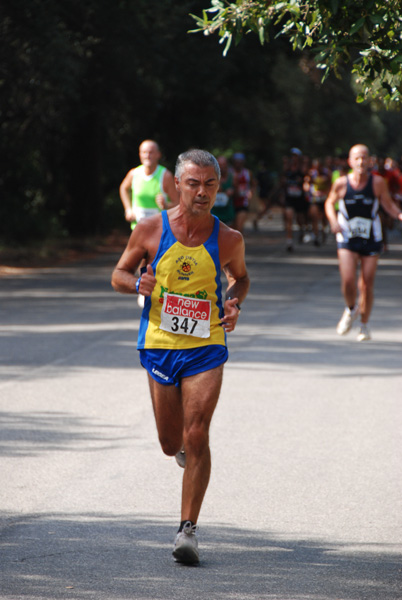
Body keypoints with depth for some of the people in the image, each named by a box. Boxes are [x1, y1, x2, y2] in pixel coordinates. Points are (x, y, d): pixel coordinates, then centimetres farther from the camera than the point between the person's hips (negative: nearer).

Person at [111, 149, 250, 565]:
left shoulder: (228, 240, -4)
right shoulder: (150, 230, -5)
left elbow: (239, 276, 16)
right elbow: (118, 275, 6)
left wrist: (235, 303, -5)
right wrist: (137, 284, -17)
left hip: (206, 347, -1)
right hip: (159, 345, 1)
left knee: (196, 436, -12)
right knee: (172, 444, 8)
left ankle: (188, 530, -6)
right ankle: (184, 450, 47)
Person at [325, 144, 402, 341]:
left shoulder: (378, 182, -8)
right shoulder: (341, 183, -6)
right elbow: (330, 203, 10)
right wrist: (333, 220, -8)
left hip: (371, 239, 0)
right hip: (347, 238, 0)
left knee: (367, 284, 0)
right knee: (348, 281, -13)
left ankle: (364, 325, 19)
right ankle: (351, 310, 20)